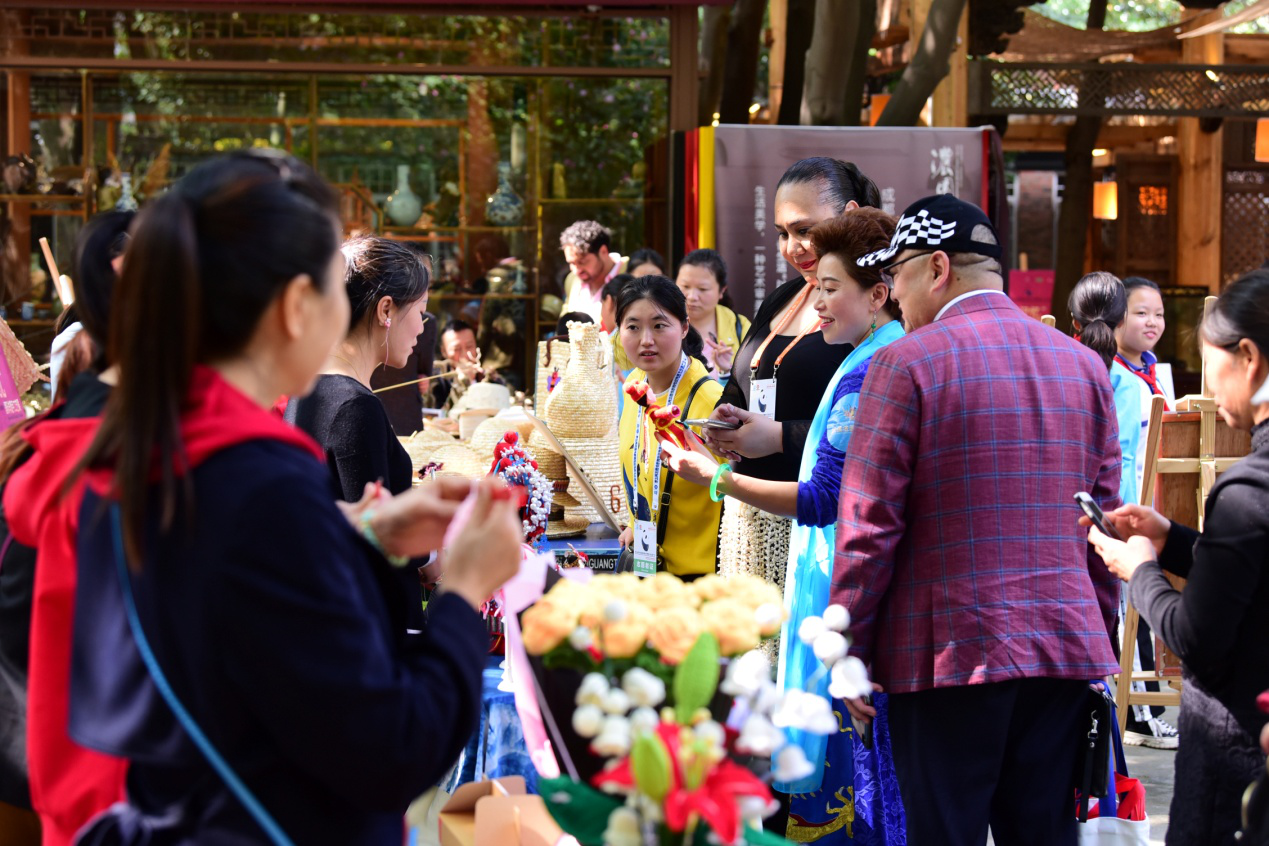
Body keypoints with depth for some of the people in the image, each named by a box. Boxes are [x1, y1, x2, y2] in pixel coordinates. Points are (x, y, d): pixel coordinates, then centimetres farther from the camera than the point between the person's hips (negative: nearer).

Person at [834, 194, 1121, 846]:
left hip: (949, 653, -5)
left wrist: (848, 651, -3)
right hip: (1067, 650, 6)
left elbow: (868, 526, -9)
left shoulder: (907, 363, -8)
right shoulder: (1084, 365, 10)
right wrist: (1101, 638, 19)